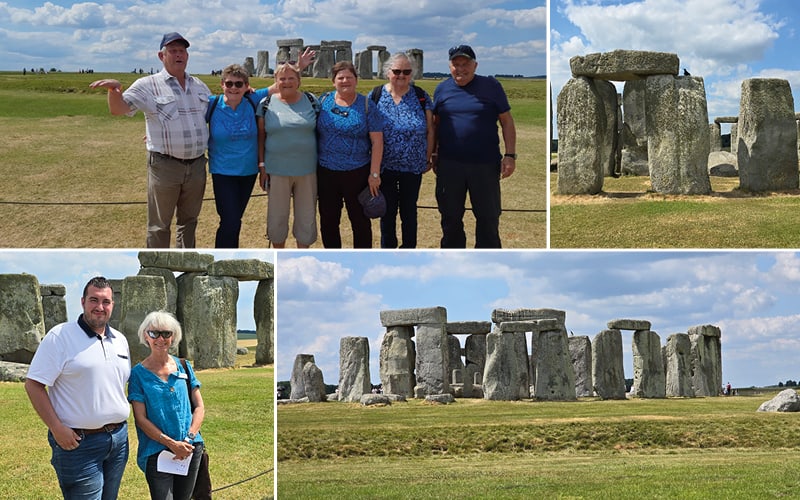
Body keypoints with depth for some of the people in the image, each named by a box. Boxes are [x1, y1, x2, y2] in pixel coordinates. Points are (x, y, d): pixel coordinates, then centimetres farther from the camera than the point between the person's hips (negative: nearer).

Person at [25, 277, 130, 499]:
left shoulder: (120, 340, 11)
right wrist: (57, 429, -17)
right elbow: (33, 385, -11)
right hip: (79, 442, -6)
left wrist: (120, 427, 11)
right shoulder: (60, 336, -8)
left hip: (119, 439, 6)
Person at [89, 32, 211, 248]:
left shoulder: (199, 86, 12)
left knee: (189, 220, 17)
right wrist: (115, 89, -34)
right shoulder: (148, 86, -5)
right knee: (159, 225, 4)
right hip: (165, 165, -5)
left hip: (196, 164, 5)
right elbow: (118, 109, -13)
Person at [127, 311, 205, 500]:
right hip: (156, 452, -3)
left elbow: (199, 407, 8)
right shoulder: (139, 373, -1)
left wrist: (189, 438, -8)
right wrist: (172, 444, -14)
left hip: (190, 449, 3)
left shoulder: (184, 367, 8)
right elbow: (141, 418, -6)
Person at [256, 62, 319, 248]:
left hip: (307, 170, 1)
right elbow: (260, 136, 3)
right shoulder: (266, 104, 1)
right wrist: (261, 166, -2)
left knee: (306, 214, 8)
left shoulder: (311, 101, 2)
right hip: (277, 170, 0)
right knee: (277, 215, 8)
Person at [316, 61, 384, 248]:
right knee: (328, 221, 11)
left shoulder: (366, 105, -2)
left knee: (360, 221, 5)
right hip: (326, 172, 3)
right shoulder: (323, 101, 4)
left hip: (357, 174, -2)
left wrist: (374, 173, -9)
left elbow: (377, 141, -4)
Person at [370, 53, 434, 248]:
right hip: (384, 166, 0)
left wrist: (428, 158, 2)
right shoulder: (376, 96, -3)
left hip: (413, 167, 0)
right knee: (387, 211, 9)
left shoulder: (421, 96, -1)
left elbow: (429, 131, 4)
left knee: (409, 211, 10)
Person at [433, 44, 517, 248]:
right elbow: (435, 124, 14)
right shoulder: (442, 89, 7)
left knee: (489, 217, 4)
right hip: (449, 164, 2)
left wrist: (510, 155, -7)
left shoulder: (491, 86, 0)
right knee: (451, 218, 11)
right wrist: (433, 154, 9)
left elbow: (507, 121, 1)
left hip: (485, 164, -2)